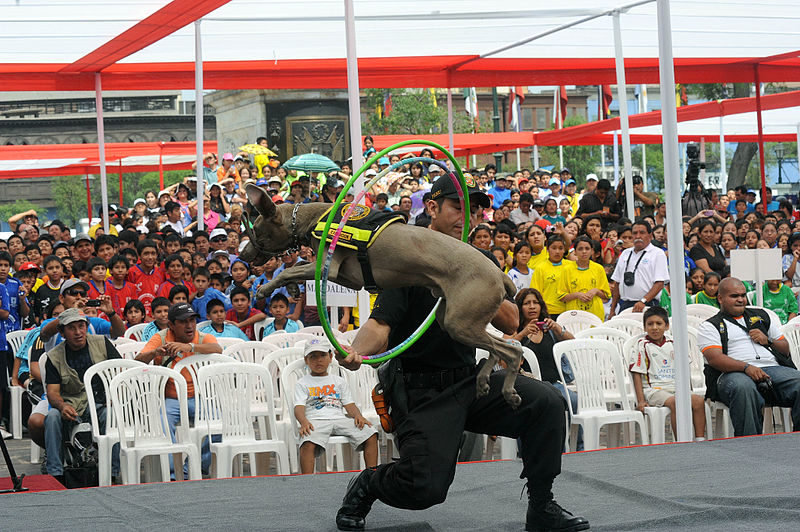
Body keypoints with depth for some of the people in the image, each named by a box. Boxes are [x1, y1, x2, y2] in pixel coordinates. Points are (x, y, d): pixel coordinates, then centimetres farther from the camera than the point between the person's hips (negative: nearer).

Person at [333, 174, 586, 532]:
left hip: (471, 380, 6)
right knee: (426, 488, -22)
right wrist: (357, 351, -40)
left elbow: (510, 323, 6)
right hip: (421, 391, -5)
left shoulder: (480, 261, 11)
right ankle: (367, 485, 13)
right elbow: (380, 324, -18)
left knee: (546, 402, -19)